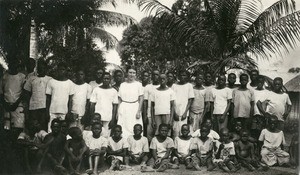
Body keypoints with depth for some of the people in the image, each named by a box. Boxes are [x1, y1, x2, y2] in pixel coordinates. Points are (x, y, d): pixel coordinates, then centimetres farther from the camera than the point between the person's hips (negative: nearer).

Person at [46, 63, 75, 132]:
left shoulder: (70, 83, 4)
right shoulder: (51, 82, 4)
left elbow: (70, 99, 4)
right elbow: (48, 98, 7)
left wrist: (69, 113, 0)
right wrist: (47, 112, 2)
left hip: (64, 112, 0)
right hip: (52, 111, 0)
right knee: (51, 132, -1)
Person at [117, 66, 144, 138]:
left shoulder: (138, 84, 2)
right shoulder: (122, 85, 9)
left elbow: (141, 99, 0)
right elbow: (119, 100, 12)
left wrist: (138, 111, -8)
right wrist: (118, 111, 5)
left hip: (134, 108, -2)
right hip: (123, 109, 2)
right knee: (122, 129, -2)